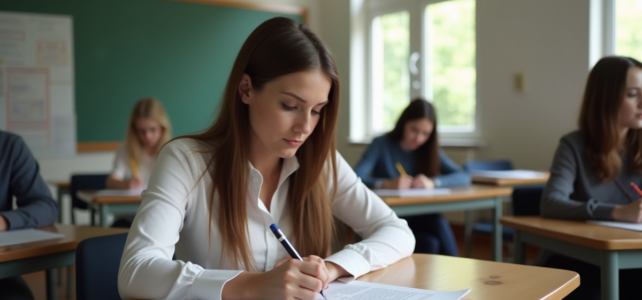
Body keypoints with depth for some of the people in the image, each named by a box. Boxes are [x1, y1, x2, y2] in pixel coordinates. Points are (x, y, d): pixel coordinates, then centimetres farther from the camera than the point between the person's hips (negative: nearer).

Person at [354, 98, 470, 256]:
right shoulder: (381, 144, -3)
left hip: (419, 218, 3)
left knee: (440, 224, -30)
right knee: (430, 244, -29)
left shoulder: (430, 150, 8)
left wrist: (432, 182, -21)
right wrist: (387, 184, -34)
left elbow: (464, 177, -2)